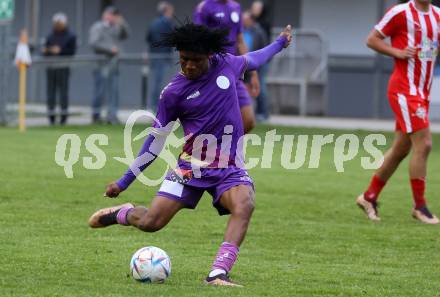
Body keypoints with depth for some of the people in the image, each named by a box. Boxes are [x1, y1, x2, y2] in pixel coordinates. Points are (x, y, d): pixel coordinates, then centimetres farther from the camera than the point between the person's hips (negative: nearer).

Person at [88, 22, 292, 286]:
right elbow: (156, 140, 2)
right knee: (150, 223, -8)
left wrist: (280, 43, 41)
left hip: (230, 168, 1)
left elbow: (252, 59, 25)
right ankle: (123, 213, 29)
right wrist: (124, 182, 3)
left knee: (244, 206, -31)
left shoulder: (226, 65, -1)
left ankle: (218, 274, -35)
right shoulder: (174, 92, -7)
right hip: (192, 166, -1)